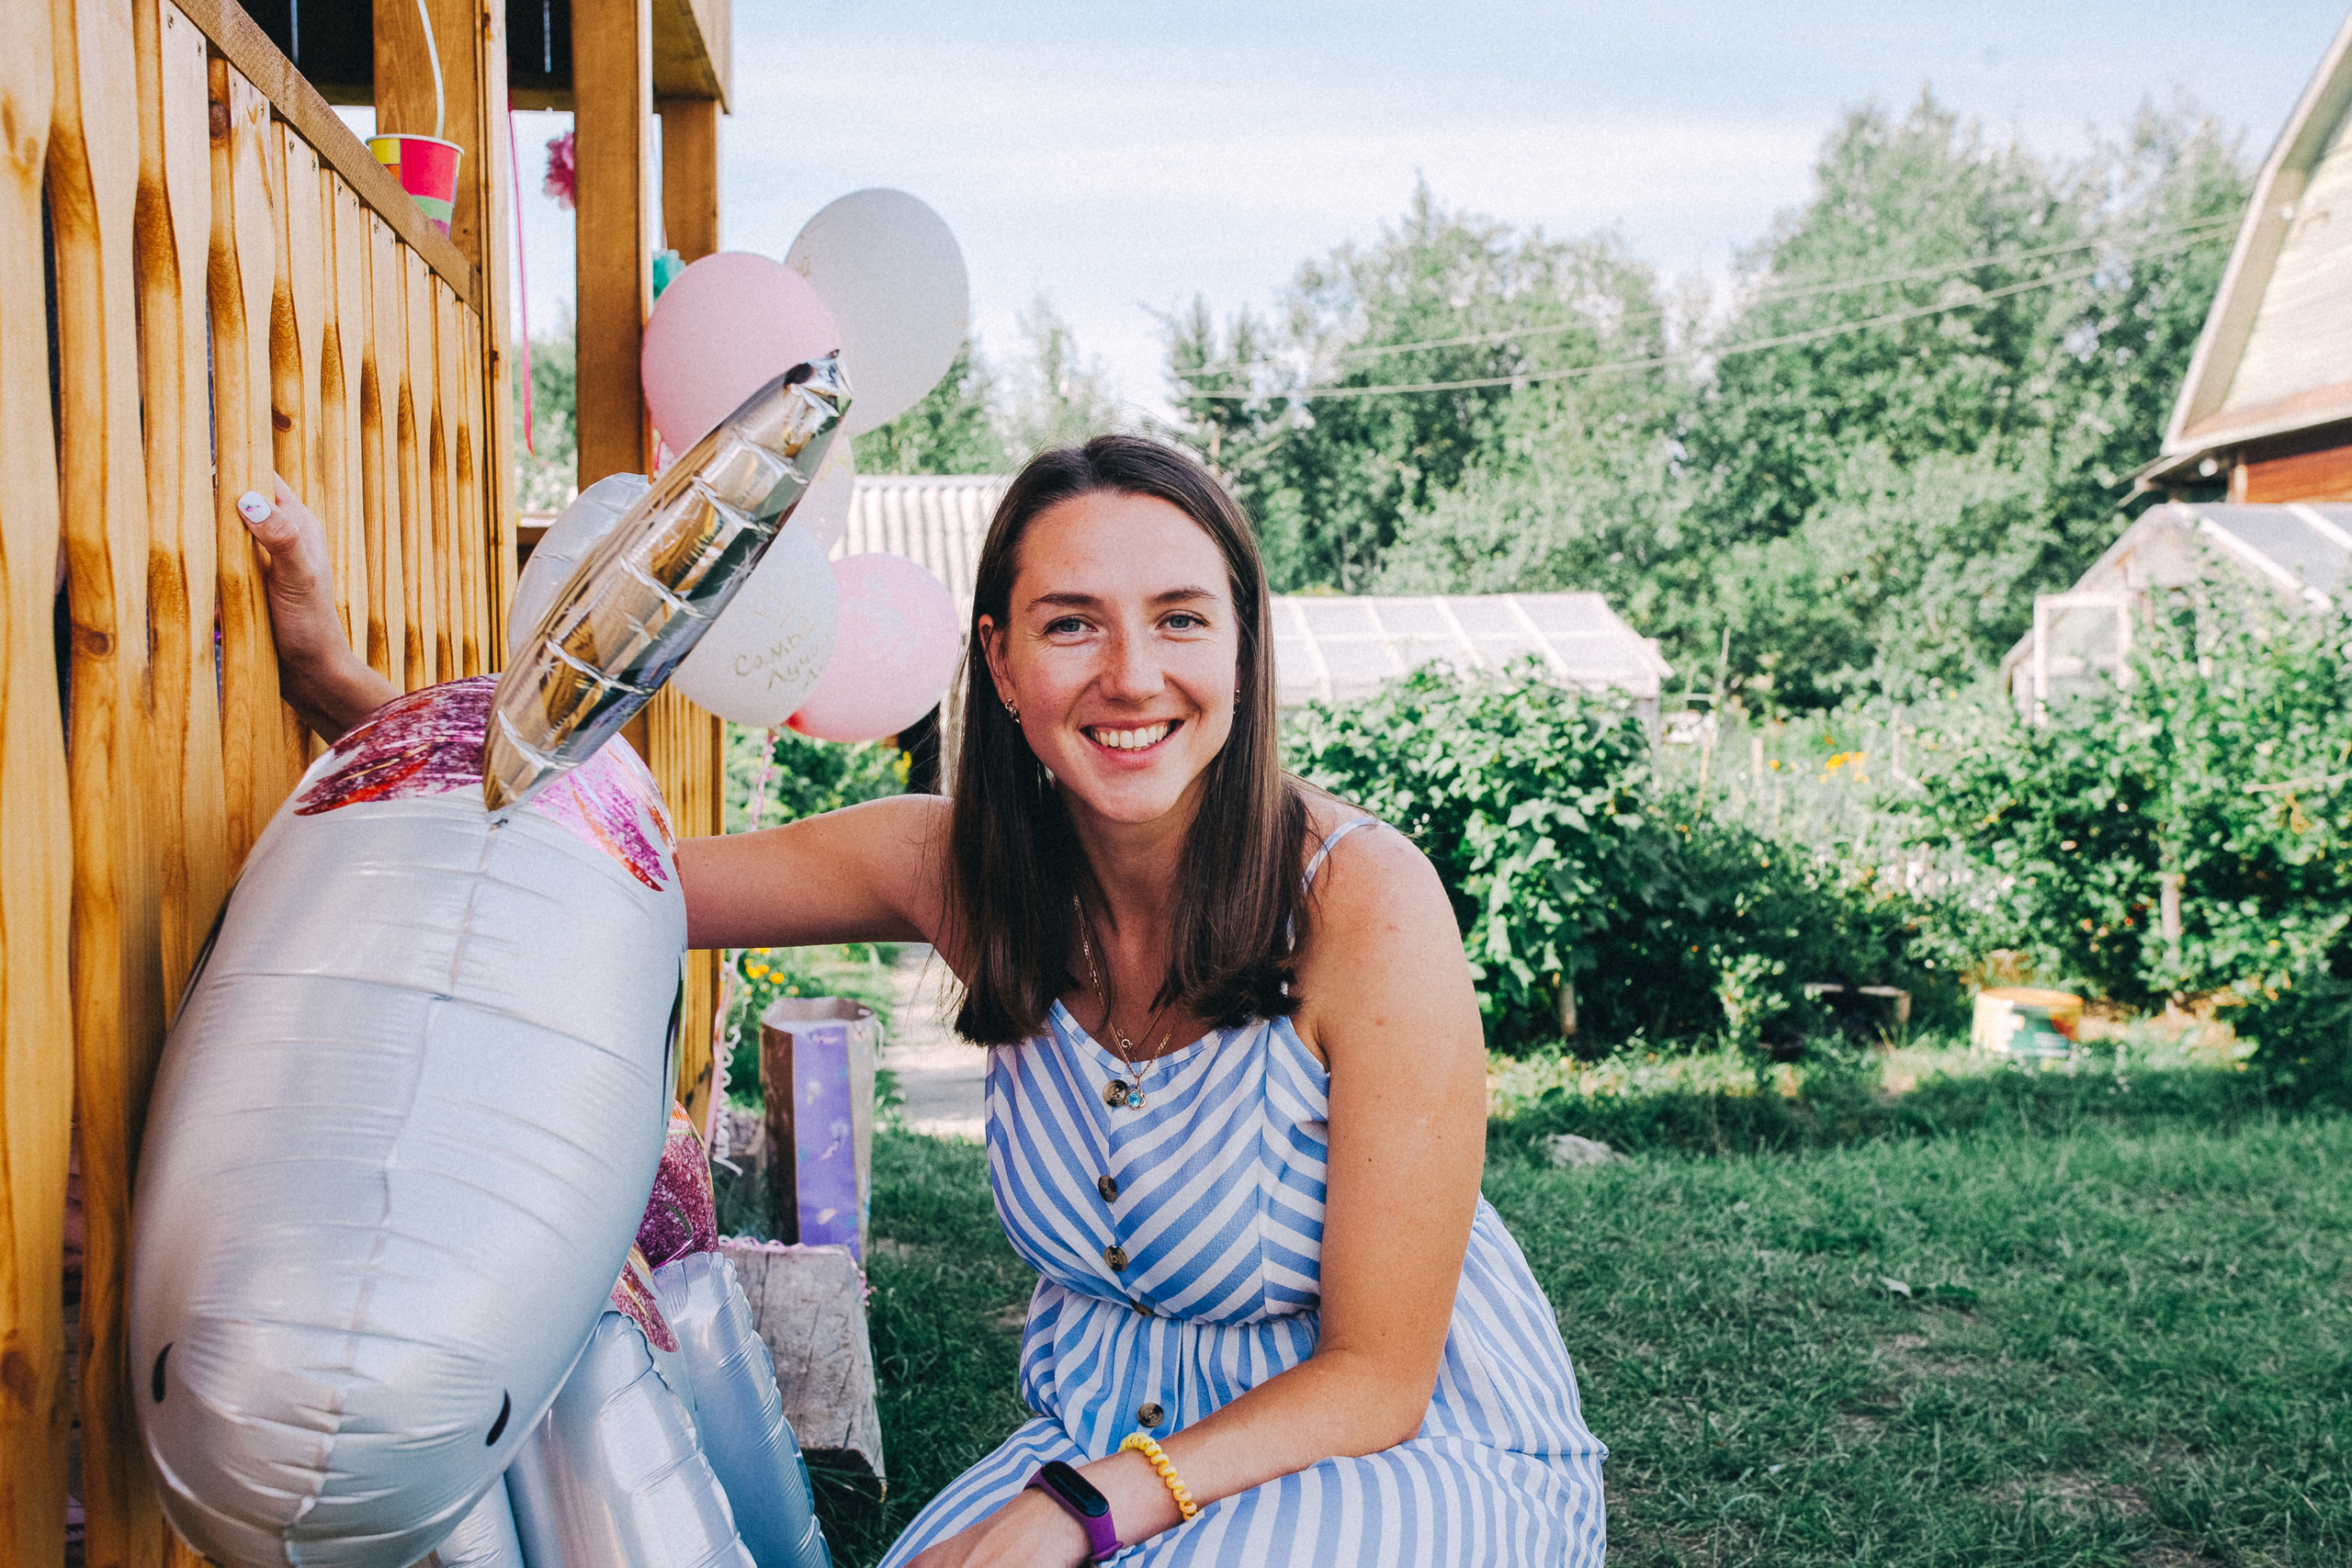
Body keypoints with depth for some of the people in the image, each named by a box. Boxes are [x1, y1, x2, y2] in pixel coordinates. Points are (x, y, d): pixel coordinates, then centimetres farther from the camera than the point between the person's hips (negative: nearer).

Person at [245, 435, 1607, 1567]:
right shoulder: (960, 867, -10)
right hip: (1118, 1436, 4)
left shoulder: (1363, 900, -25)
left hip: (1420, 1451, -4)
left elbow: (1376, 1377, -19)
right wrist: (334, 674, -13)